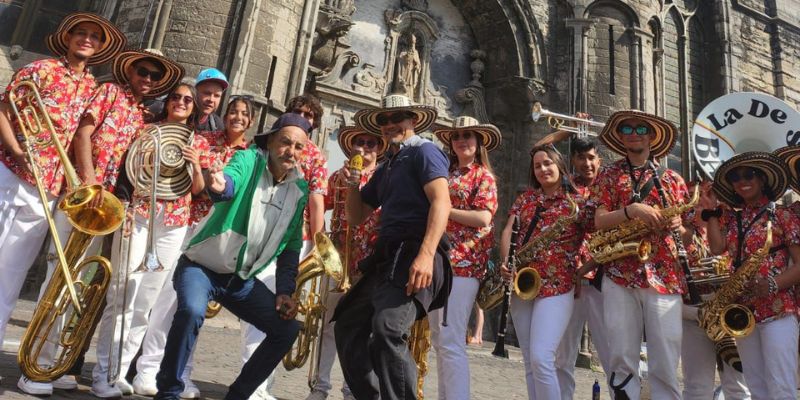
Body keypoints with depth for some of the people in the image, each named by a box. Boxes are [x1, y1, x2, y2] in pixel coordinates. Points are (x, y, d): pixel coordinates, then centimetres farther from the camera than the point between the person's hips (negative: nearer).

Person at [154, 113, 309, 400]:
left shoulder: (299, 188, 1)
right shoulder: (249, 160, -12)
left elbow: (291, 245, 6)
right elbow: (232, 178, -36)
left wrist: (285, 290, -2)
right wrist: (219, 185, -60)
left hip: (242, 278, 5)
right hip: (201, 266, -5)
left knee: (287, 328, 0)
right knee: (191, 311, -33)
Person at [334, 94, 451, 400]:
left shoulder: (423, 151, 0)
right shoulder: (386, 168, 24)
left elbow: (441, 202, -16)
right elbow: (356, 217, 26)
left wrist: (426, 255, -29)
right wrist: (353, 183, 7)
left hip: (414, 255, -9)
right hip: (387, 257, 9)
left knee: (387, 331, -28)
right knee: (348, 325, 12)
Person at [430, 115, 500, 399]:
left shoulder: (484, 176, 2)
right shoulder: (446, 174, 19)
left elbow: (483, 218, -12)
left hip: (463, 262, -7)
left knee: (451, 341, -11)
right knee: (438, 339, 11)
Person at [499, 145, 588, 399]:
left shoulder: (577, 201, 2)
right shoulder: (525, 198, 13)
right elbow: (508, 232, 5)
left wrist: (582, 269, -10)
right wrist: (505, 261, -11)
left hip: (557, 285, -5)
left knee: (541, 358, -16)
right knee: (530, 362, 10)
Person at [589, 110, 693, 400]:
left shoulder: (672, 179, 15)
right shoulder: (608, 176, 12)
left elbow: (688, 236, 14)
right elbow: (599, 221, 0)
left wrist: (678, 227, -8)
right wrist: (631, 210, -16)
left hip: (664, 276, 1)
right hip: (619, 274, 0)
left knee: (666, 365, -1)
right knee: (621, 360, 0)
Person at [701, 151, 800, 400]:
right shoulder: (731, 217, 14)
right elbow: (717, 248, -2)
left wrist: (773, 284, -21)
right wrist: (711, 211, 0)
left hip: (777, 309, -5)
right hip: (742, 309, 5)